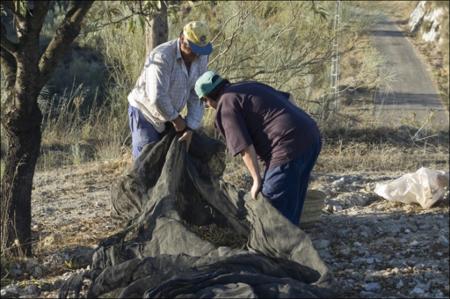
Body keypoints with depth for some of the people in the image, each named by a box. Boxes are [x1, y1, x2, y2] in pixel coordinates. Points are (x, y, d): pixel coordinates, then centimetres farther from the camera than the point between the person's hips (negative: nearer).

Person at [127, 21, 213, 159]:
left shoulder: (201, 58, -11)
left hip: (168, 113, 6)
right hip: (145, 112, -6)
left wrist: (190, 129, -17)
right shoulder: (162, 57, -32)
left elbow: (197, 97, -9)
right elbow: (157, 97, -36)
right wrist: (176, 119, -21)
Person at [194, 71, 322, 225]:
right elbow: (286, 98, 24)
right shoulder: (249, 86, 23)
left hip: (289, 147, -9)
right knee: (292, 204, 20)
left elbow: (245, 147, -11)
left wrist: (257, 179, -6)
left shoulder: (226, 106, -4)